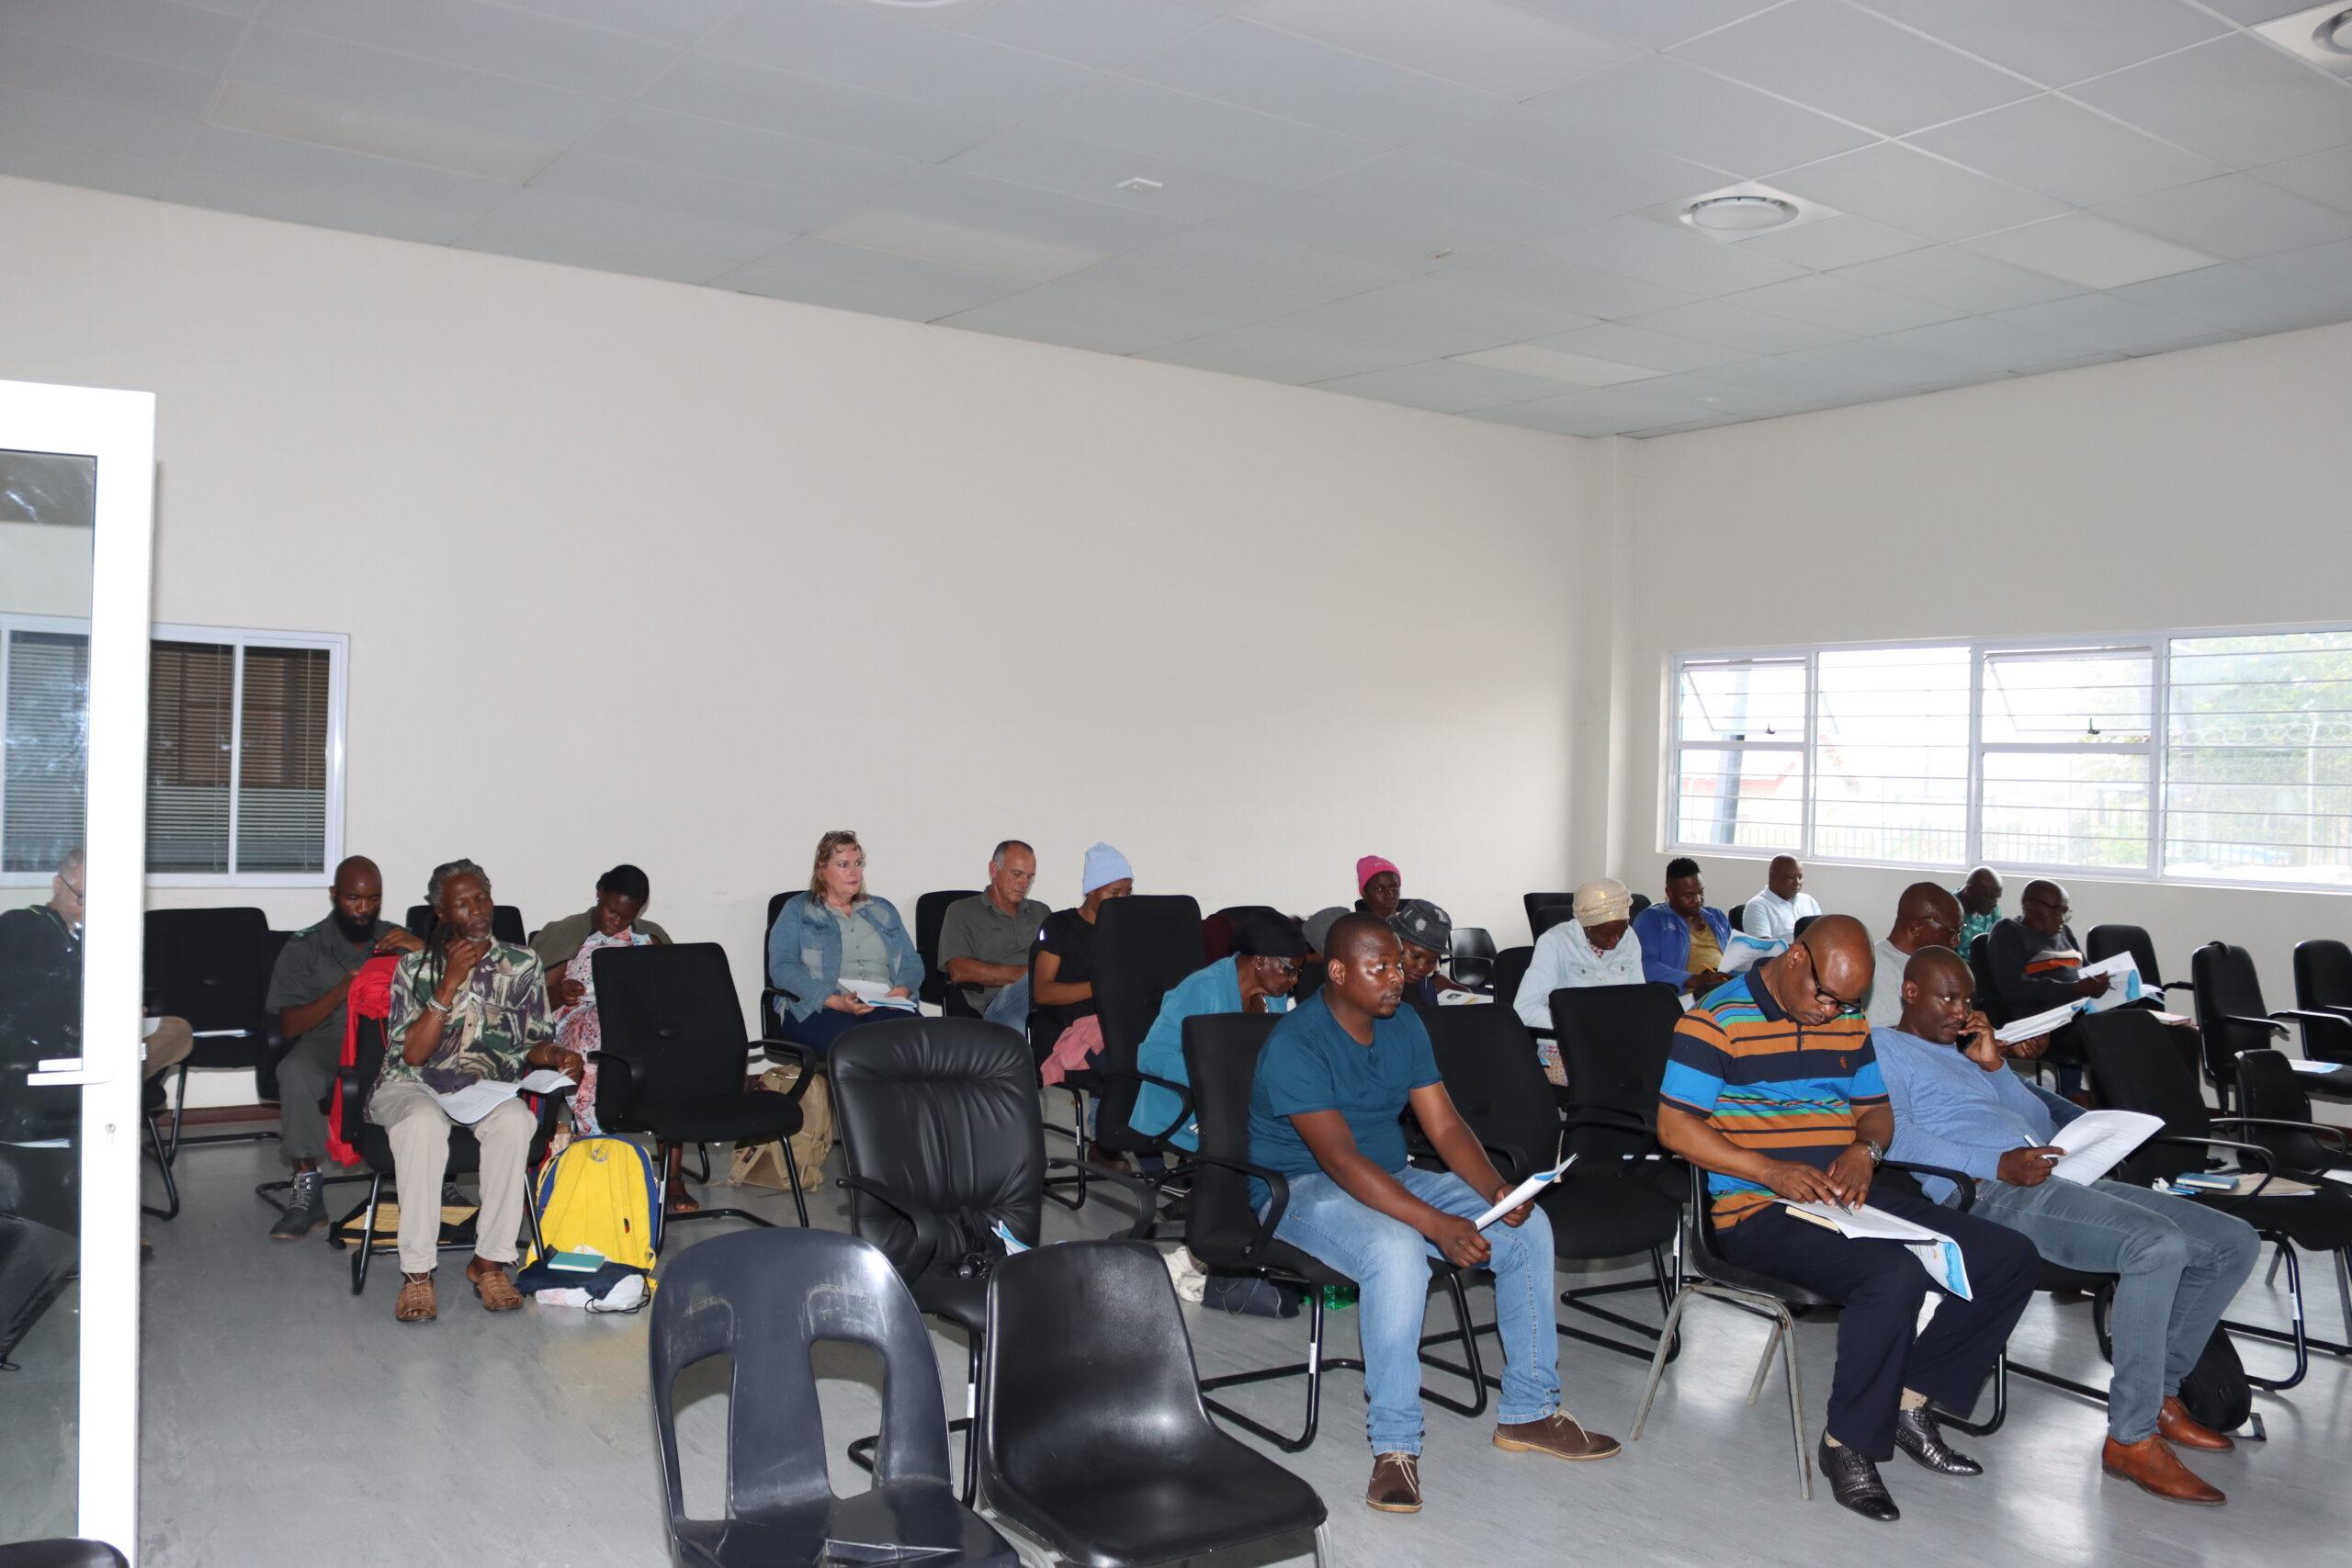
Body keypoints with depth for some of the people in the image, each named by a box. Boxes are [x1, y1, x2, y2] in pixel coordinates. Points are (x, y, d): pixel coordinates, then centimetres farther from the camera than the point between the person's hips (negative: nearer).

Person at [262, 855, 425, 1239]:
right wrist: (343, 990, -18)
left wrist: (422, 950, -16)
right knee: (296, 1071, -36)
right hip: (327, 1045, -1)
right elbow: (289, 1026, -4)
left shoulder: (398, 940, 12)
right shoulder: (305, 948, 6)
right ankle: (307, 1188, -25)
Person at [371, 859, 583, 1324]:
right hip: (412, 1087, -1)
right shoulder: (415, 967, 2)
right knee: (424, 1124, -37)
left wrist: (557, 1055, -13)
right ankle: (417, 1272, -30)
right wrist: (451, 983, -15)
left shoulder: (522, 964, 7)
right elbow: (413, 1054, -8)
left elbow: (532, 1043, 11)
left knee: (515, 1121, -34)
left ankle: (490, 1260, -22)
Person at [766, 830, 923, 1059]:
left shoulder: (883, 910, 27)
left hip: (885, 1006, 3)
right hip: (819, 1009, -3)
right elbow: (782, 968, -1)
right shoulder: (797, 910, 13)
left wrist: (904, 989, -4)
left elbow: (912, 961, 22)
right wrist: (835, 1001, -15)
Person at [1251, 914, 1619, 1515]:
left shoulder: (1404, 1024, 2)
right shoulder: (1296, 1045, -23)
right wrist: (1439, 1226, -38)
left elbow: (1445, 1126, 1)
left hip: (1390, 1177, 8)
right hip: (1304, 1189, -8)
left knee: (1528, 1227, -6)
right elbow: (1341, 1160, -30)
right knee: (1397, 1252, -38)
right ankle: (1394, 1445, -24)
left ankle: (1529, 1411, 7)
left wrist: (1496, 1189, -19)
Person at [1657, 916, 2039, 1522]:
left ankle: (1907, 1400, 6)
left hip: (1849, 1196, 8)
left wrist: (1865, 1150, -2)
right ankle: (1849, 1443, -11)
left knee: (2012, 1258, -2)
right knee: (1895, 1277, -33)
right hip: (1759, 1213, -8)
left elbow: (1876, 1109, 22)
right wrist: (1771, 1170, -20)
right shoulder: (1717, 1020, -9)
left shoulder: (1848, 1022, 14)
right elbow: (1675, 1127, -12)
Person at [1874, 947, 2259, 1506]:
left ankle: (2159, 1393, 12)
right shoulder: (1881, 1047, 4)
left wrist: (1994, 1066, 9)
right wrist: (1997, 1164, -22)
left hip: (2057, 1182, 9)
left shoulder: (1967, 1053, 30)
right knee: (2157, 1243, -30)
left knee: (2235, 1242, 3)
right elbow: (1895, 1136, -14)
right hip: (1990, 1192, -9)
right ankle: (2132, 1438, -21)